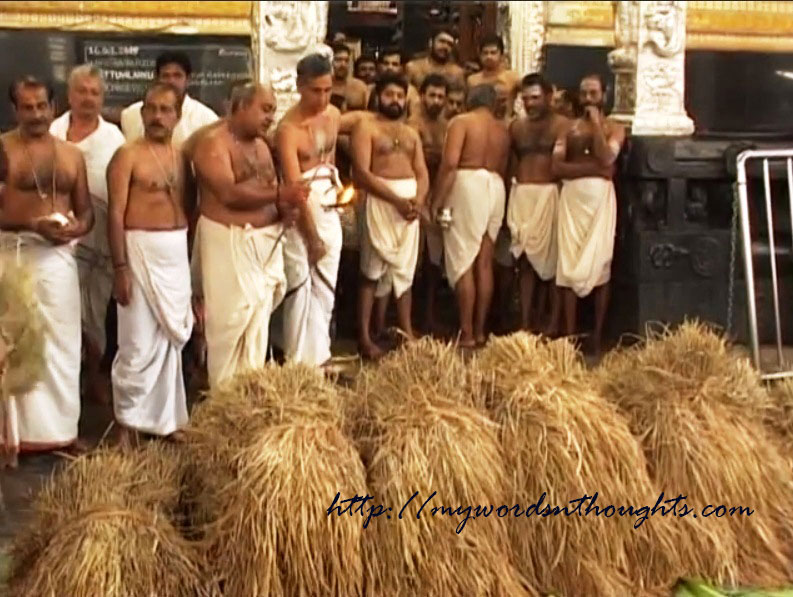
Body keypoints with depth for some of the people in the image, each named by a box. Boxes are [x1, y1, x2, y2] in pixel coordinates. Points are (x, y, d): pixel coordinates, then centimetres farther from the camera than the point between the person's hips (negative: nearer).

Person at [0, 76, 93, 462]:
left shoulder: (72, 154, 12)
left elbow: (86, 211, 14)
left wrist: (77, 228, -8)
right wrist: (33, 224, -22)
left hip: (59, 255, 5)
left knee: (62, 341, 7)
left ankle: (60, 427, 18)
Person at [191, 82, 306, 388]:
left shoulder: (260, 145, 15)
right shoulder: (213, 143, -12)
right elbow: (229, 193, -23)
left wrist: (284, 206, -3)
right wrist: (279, 194, -27)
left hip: (265, 241, 8)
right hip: (229, 242, -8)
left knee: (259, 319, 11)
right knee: (232, 319, -5)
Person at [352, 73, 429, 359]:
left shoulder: (411, 134, 18)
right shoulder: (366, 127, -1)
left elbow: (422, 173, 12)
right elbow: (362, 173, -12)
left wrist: (419, 199, -10)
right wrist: (396, 200, -19)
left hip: (410, 203, 6)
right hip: (380, 202, -6)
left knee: (405, 270, 9)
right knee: (373, 271, -5)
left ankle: (407, 332, 15)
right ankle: (364, 337, -3)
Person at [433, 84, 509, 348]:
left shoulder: (461, 121, -1)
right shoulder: (502, 129, 15)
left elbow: (450, 162, -13)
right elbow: (503, 168, 9)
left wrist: (436, 201, -11)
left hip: (468, 184, -6)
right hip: (496, 188, 6)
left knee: (463, 261, -3)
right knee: (484, 262, 10)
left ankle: (466, 333, -4)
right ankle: (480, 330, 14)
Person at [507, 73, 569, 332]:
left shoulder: (562, 125, -3)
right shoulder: (516, 126, 14)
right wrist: (508, 200, 10)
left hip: (550, 195, -5)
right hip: (521, 195, 5)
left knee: (552, 259, -1)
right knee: (525, 260, 6)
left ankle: (554, 322, 6)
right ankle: (525, 322, 10)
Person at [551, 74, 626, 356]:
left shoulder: (614, 128, 8)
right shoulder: (569, 128, 13)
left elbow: (606, 159, -12)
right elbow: (556, 167, -1)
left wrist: (596, 124, -5)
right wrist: (592, 167, -12)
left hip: (601, 197, -1)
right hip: (572, 197, 1)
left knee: (599, 264, -1)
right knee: (569, 265, -3)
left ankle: (597, 337, 4)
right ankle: (569, 335, 1)